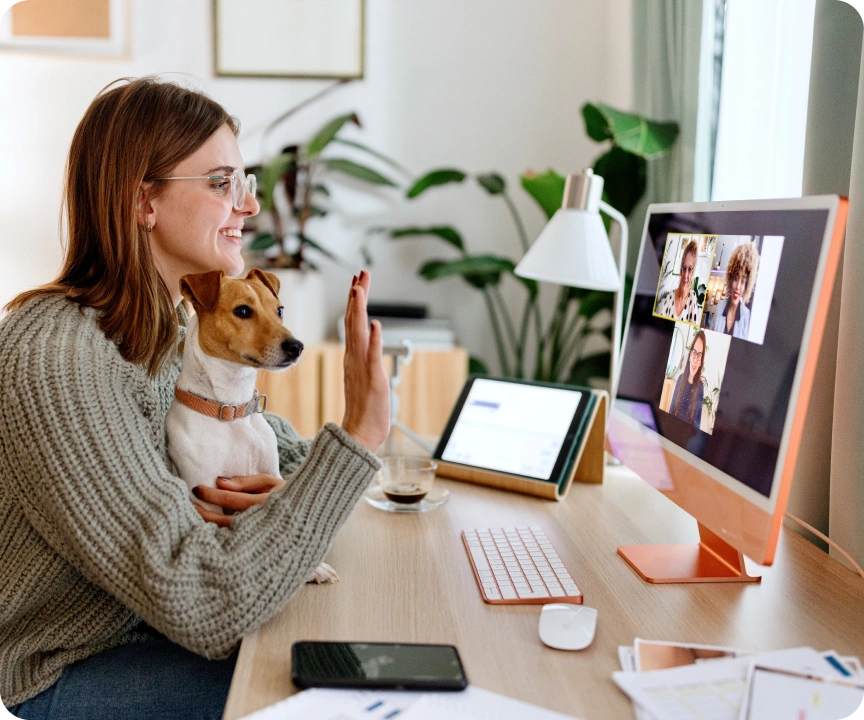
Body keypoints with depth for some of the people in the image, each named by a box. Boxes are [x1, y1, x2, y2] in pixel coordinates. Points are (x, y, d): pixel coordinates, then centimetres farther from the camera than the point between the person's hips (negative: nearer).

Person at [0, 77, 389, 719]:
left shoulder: (168, 322, -1)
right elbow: (206, 607, -33)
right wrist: (356, 437, -35)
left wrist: (302, 486, -12)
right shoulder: (56, 362, -30)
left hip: (130, 616, 8)